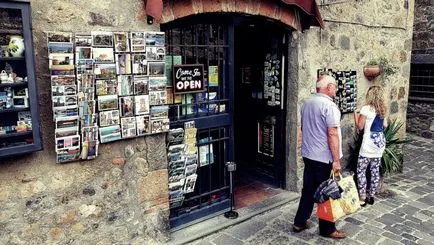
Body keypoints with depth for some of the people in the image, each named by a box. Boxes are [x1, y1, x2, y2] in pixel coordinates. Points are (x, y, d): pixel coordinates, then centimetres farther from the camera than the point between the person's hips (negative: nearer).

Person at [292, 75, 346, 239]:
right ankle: (327, 229, 17)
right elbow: (332, 134, -21)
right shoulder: (329, 105, -17)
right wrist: (336, 160, -18)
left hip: (307, 154, 8)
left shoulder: (306, 103, 9)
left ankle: (299, 223, 24)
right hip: (324, 157, -8)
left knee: (308, 189, 16)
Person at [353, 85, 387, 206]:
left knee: (361, 171, 1)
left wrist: (356, 115, 6)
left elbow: (359, 126, -9)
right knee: (375, 170, 12)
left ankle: (362, 198, 3)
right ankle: (371, 196, 21)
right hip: (380, 142, 7)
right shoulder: (383, 109, 8)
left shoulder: (366, 108, -13)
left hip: (369, 144, -7)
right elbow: (385, 125, 19)